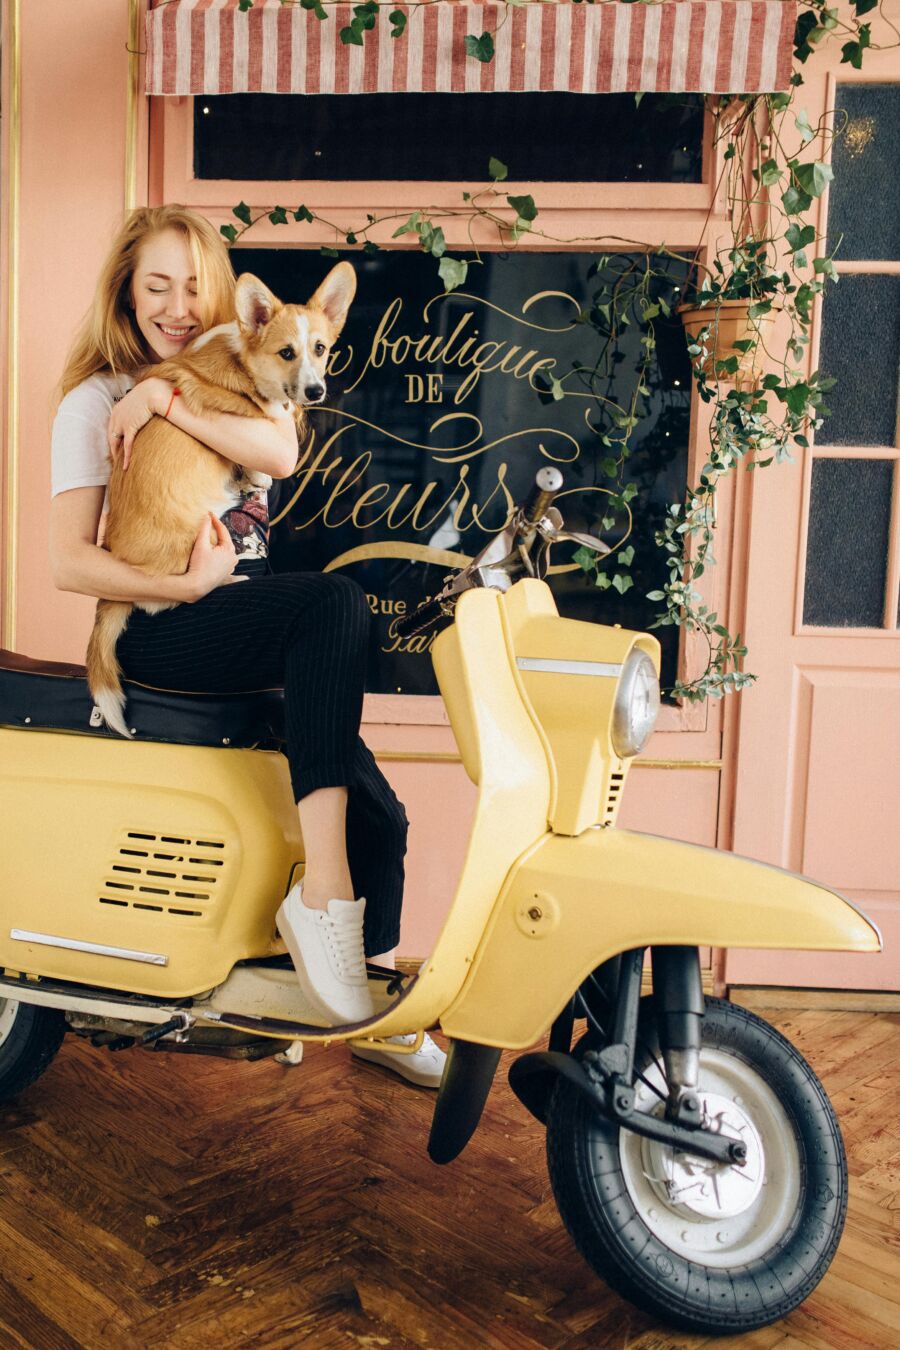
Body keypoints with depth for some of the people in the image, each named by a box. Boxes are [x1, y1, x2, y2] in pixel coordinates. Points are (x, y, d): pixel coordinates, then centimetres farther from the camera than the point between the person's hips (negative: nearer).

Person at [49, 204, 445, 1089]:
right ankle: (323, 895, -35)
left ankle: (377, 1007, 15)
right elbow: (68, 561, -9)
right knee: (337, 601, -34)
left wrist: (170, 399, -14)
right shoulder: (94, 401, 3)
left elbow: (281, 451, -7)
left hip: (252, 615, 6)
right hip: (160, 632, -5)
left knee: (377, 813, -6)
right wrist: (186, 585, -20)